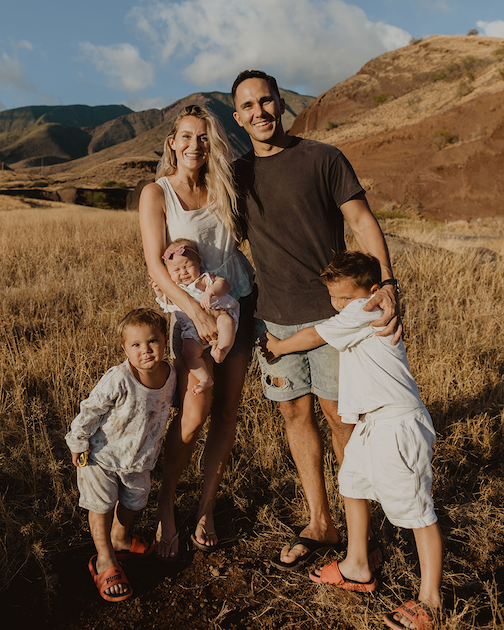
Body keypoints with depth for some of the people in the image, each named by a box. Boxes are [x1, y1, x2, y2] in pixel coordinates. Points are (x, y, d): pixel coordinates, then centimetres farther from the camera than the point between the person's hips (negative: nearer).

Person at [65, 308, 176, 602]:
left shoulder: (169, 375, -14)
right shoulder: (118, 381, -31)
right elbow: (90, 410, -20)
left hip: (139, 455, 5)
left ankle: (120, 537, 49)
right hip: (101, 453, -5)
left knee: (134, 501, 20)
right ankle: (105, 560, 25)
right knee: (101, 505, 7)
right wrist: (78, 444, -13)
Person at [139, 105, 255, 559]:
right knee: (196, 410, -13)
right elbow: (156, 264, -12)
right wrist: (195, 310, -24)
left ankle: (207, 508, 19)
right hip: (191, 306, -4)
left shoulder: (221, 190, 10)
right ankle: (166, 505, 11)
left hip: (239, 303, 4)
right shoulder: (157, 193, -3)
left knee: (227, 410, 4)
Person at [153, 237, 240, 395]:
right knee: (188, 351, -17)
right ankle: (205, 378, -6)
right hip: (193, 330, 3)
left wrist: (210, 291, -43)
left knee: (226, 321, -35)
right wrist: (159, 291, 8)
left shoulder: (203, 279, -5)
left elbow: (223, 283, -23)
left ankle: (222, 350, -37)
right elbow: (166, 303, 28)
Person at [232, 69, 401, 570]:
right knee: (295, 413, 9)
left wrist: (386, 282, -19)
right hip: (274, 317, 4)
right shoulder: (237, 174, 10)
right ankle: (319, 523, 25)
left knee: (339, 414, 2)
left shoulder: (323, 158, -1)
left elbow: (362, 220, -6)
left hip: (331, 311, -3)